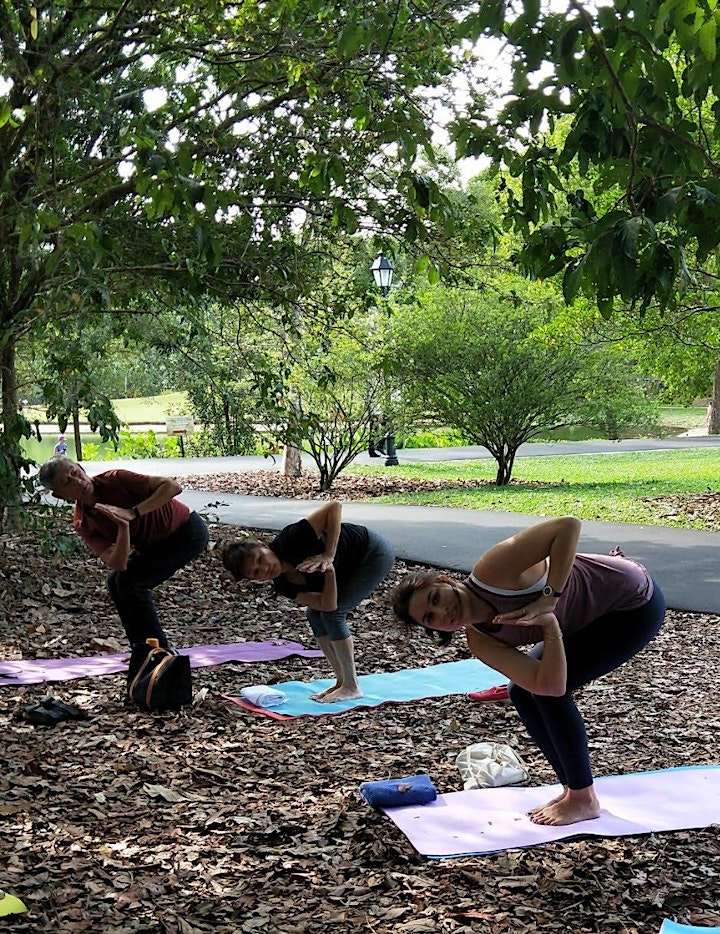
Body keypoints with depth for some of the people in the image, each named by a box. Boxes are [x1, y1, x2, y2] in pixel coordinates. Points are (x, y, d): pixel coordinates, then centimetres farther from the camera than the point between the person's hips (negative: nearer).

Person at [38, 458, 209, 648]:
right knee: (115, 581, 2)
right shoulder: (82, 524, -9)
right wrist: (123, 526, -34)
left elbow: (173, 486, -31)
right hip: (155, 544, 7)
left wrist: (132, 513, -36)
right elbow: (118, 565, -20)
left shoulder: (115, 479, -24)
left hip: (188, 531, -7)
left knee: (130, 581, -16)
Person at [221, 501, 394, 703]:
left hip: (375, 553, -7)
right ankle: (341, 681, 11)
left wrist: (329, 556, -35)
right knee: (316, 615, 0)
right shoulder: (283, 586, -10)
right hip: (352, 567, 7)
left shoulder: (291, 542, -30)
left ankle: (352, 687, -3)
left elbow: (334, 506, -32)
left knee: (333, 614, -13)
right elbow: (327, 604, -17)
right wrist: (329, 570, -31)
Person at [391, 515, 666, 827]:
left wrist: (548, 600, -34)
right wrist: (550, 625, -28)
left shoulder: (491, 572, -29)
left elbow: (569, 525, -36)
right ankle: (573, 789, 18)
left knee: (544, 692, -13)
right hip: (597, 618, 8)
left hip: (636, 602, -8)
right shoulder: (480, 642, -9)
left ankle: (583, 800, 4)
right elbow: (550, 685, -20)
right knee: (521, 691, 3)